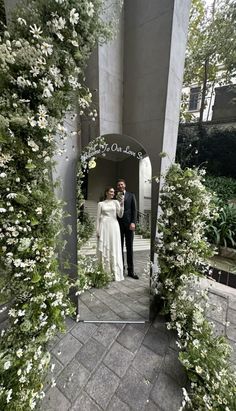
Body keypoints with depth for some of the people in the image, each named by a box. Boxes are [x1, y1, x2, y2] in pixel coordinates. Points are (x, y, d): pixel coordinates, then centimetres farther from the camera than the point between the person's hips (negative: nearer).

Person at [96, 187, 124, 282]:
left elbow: (120, 215, 2)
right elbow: (98, 217, 6)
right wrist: (98, 231, 0)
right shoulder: (100, 203, 8)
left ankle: (115, 273, 14)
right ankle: (104, 273, 15)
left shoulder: (116, 202, 10)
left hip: (114, 226, 1)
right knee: (104, 249, 2)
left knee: (114, 249, 3)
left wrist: (122, 205, -11)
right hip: (104, 227, 0)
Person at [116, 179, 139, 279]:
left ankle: (131, 270, 12)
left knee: (129, 247, 4)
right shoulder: (115, 197, 7)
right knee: (120, 247, 7)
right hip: (118, 224, 1)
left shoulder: (131, 195, 7)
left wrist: (133, 222, -7)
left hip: (128, 224, 0)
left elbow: (134, 209, 1)